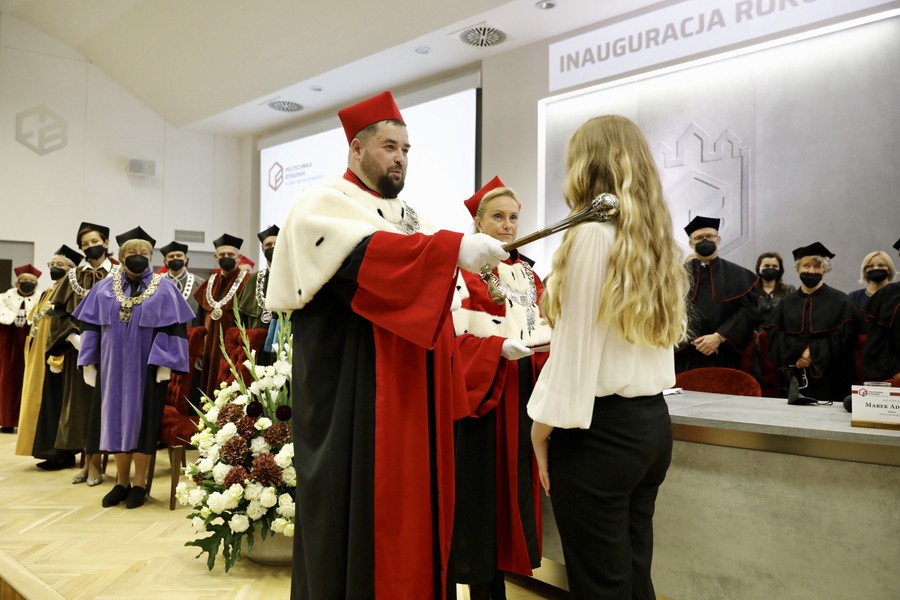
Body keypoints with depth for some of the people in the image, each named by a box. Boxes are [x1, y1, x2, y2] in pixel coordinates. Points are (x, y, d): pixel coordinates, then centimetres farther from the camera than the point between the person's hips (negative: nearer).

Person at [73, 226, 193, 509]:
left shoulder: (164, 289, -2)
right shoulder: (104, 289, 7)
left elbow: (173, 327, -6)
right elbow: (90, 326, 8)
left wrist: (165, 363, -14)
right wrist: (89, 362, 1)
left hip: (147, 367, -3)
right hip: (113, 366, 3)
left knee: (142, 421, 1)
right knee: (116, 420, 8)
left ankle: (139, 483, 12)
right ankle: (121, 481, 20)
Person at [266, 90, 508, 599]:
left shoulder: (408, 217, 19)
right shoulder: (325, 205, -4)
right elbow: (365, 257, -25)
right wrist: (455, 248, -33)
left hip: (413, 395, 7)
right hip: (352, 396, -7)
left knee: (409, 509, 12)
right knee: (355, 512, -1)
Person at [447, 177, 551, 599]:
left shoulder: (529, 273, 15)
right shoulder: (463, 270, -7)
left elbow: (542, 331, 13)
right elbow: (454, 340, -14)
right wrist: (502, 349, -26)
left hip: (522, 393, 7)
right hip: (479, 392, -6)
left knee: (514, 484, 11)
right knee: (480, 489, 0)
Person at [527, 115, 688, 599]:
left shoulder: (592, 233, -13)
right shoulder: (660, 238, 11)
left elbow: (575, 348, -14)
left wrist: (542, 427, -5)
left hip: (599, 430, -8)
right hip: (651, 422, 8)